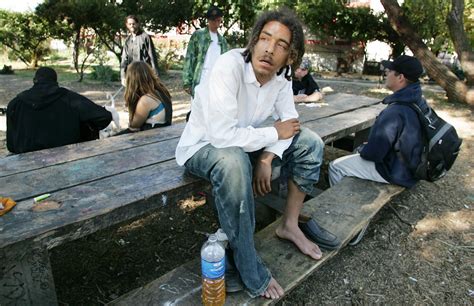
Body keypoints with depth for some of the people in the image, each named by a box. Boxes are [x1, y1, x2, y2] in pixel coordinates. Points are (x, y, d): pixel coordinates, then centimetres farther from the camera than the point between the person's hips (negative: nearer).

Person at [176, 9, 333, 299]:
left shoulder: (281, 73, -9)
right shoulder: (230, 65, -29)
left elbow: (289, 120, -2)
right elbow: (222, 135, -38)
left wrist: (267, 157, -19)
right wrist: (274, 134, -23)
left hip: (244, 141, 7)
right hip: (204, 146, -6)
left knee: (311, 143, -3)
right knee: (234, 163, -40)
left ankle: (290, 225, 9)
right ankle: (247, 266, -20)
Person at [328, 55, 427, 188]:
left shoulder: (394, 112, -31)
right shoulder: (419, 102, -2)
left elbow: (373, 153, -26)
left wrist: (361, 149, -4)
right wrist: (368, 145, 9)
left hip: (396, 172, -9)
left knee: (335, 167, 0)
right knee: (361, 150, 28)